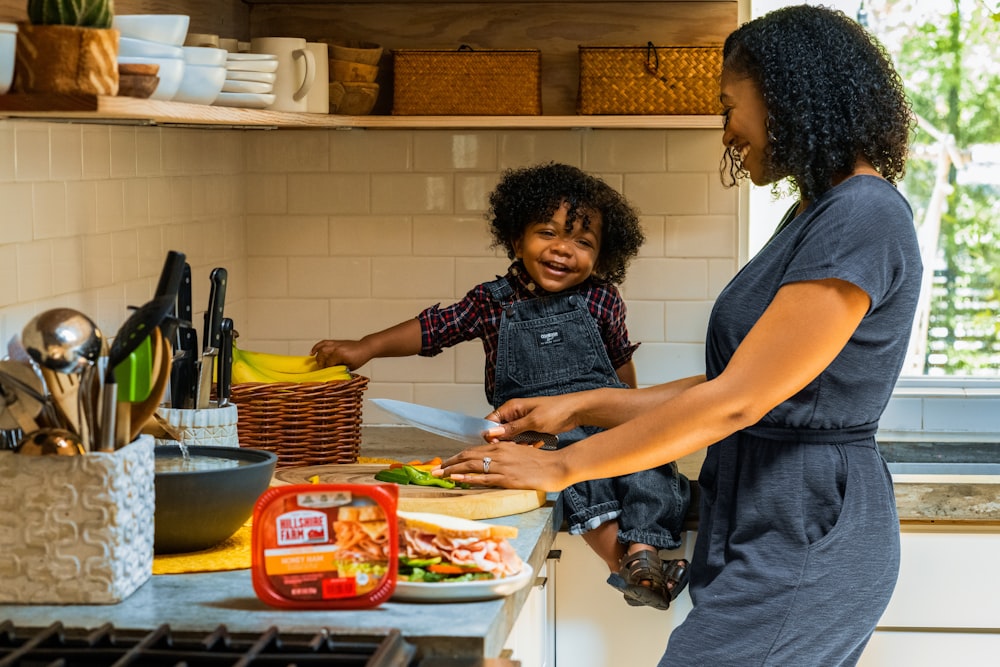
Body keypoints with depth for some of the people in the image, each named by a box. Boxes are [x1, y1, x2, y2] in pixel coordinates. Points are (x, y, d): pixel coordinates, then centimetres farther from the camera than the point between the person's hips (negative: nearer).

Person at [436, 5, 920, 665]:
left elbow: (736, 401, -20)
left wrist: (563, 467, -15)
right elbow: (735, 385, 17)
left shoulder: (861, 219, -16)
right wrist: (580, 407, 12)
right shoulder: (815, 215, 16)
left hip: (803, 546, -9)